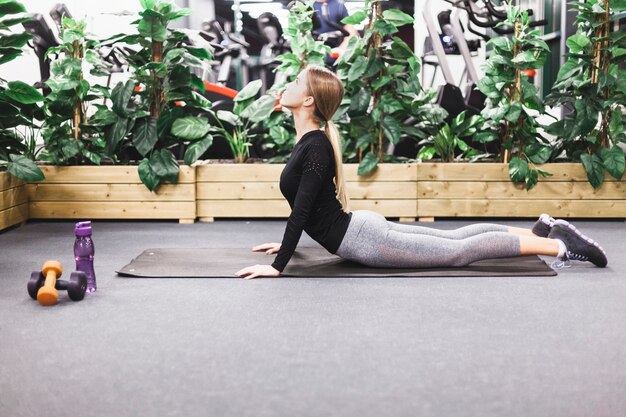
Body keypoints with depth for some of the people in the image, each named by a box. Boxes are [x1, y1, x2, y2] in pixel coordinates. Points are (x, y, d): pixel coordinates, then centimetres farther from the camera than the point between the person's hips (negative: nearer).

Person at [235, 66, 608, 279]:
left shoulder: (315, 147, -21)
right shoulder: (309, 140, 9)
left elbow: (302, 209, -26)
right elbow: (305, 208, 21)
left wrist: (278, 266, -24)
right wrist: (287, 243, 26)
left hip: (363, 240, -9)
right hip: (359, 228, 9)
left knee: (458, 251, -2)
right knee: (453, 237, 17)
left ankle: (558, 245, 3)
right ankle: (541, 231, 26)